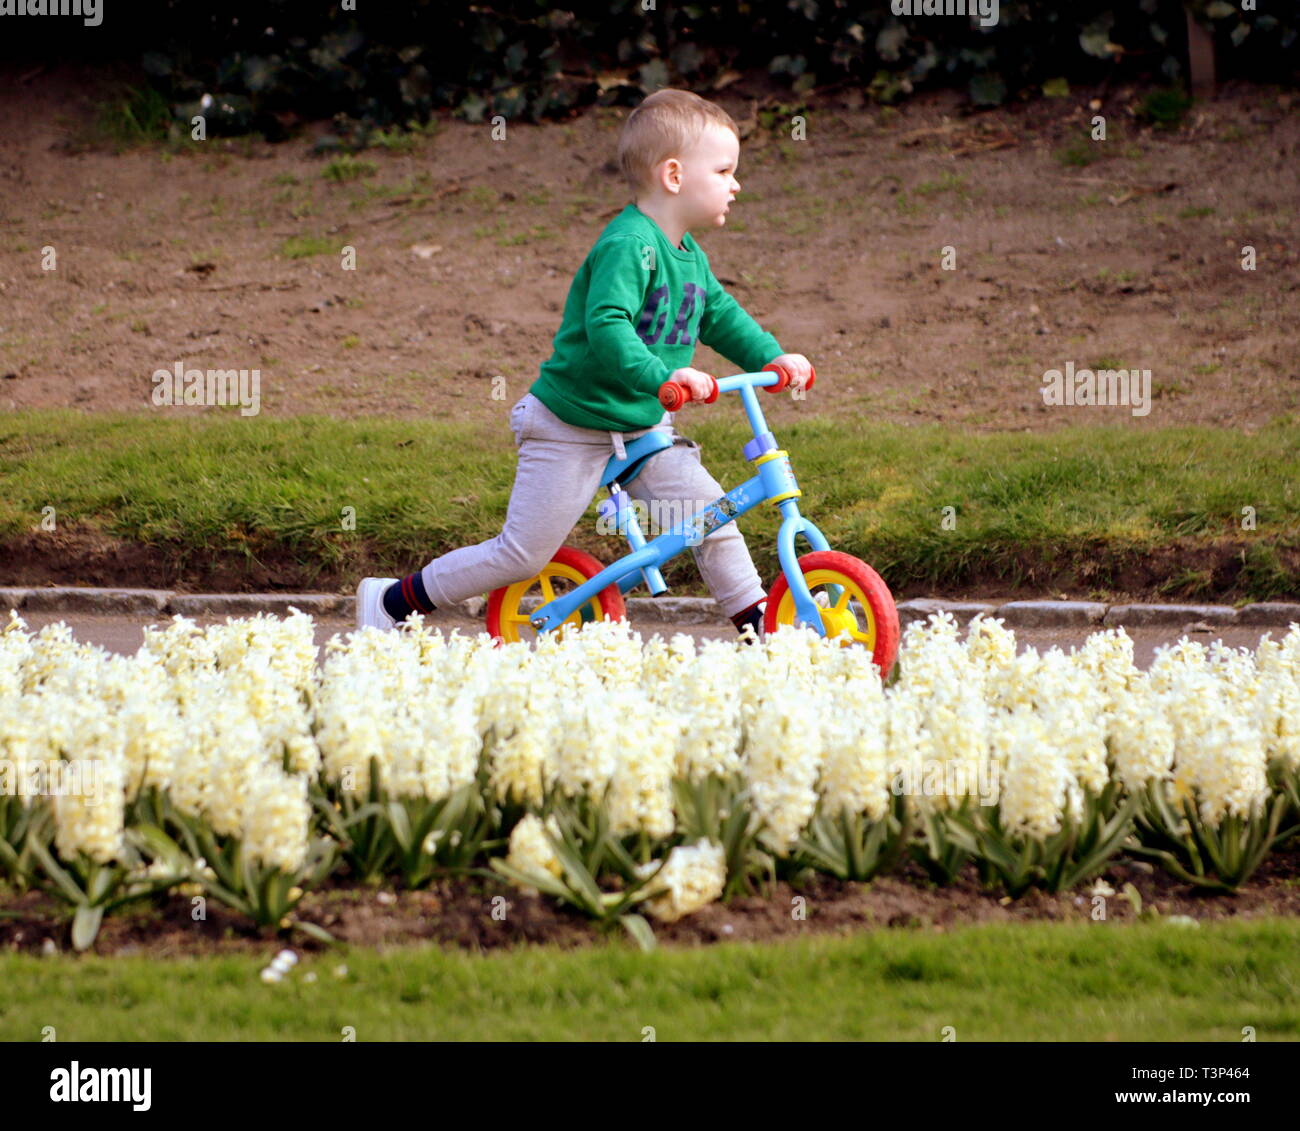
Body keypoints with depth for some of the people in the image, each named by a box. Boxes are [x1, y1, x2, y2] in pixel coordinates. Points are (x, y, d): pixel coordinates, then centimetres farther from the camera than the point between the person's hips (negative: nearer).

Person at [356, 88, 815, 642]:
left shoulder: (689, 258, 4)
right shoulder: (628, 246, -26)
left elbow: (721, 316, 19)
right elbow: (606, 327, -38)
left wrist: (773, 357, 6)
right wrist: (661, 375, -50)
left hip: (644, 429, 8)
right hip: (573, 429, -8)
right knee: (521, 554, -2)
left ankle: (760, 632, 8)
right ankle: (392, 602, 12)